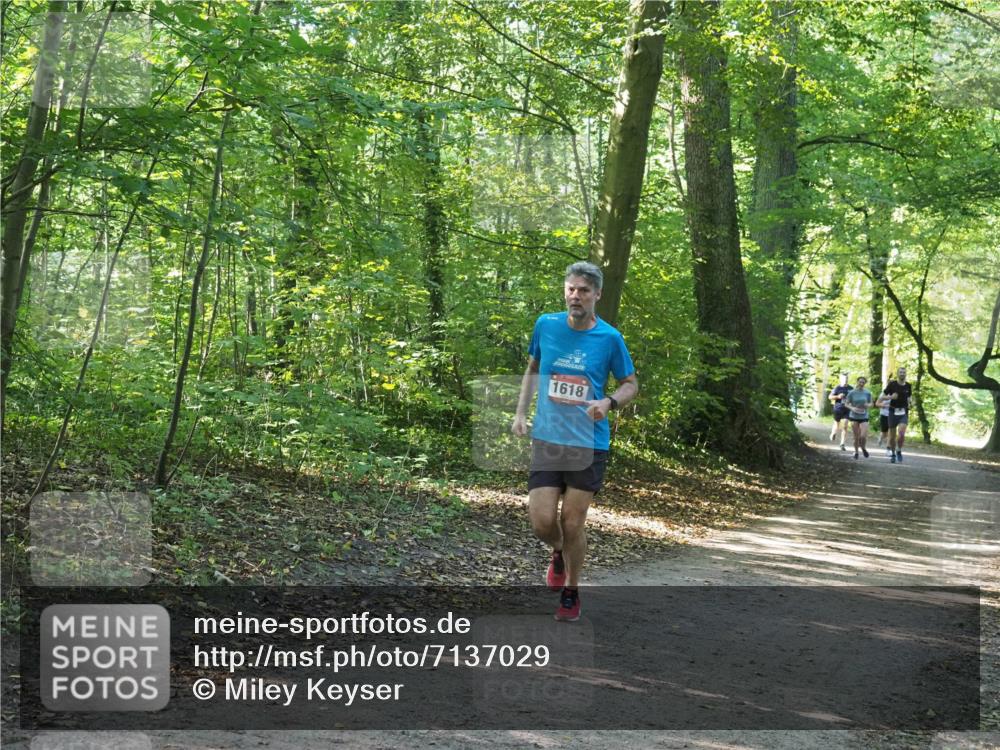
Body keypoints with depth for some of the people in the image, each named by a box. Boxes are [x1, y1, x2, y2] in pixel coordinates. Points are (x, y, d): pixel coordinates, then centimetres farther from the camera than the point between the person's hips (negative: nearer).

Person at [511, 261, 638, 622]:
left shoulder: (609, 338, -4)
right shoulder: (546, 325, 2)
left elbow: (631, 384, 6)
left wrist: (609, 402, -14)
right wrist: (521, 413, 8)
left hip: (589, 444, -2)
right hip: (546, 440, 2)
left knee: (573, 523, 2)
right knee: (541, 521, -5)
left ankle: (571, 592, 24)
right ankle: (558, 553, 31)